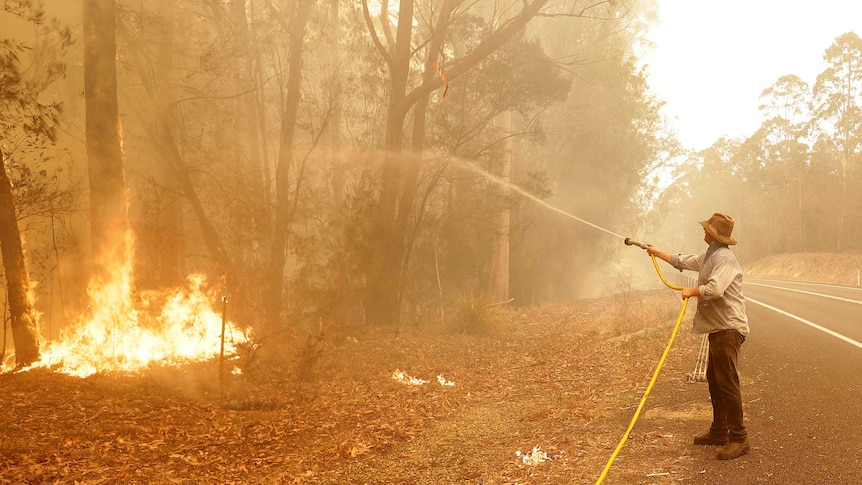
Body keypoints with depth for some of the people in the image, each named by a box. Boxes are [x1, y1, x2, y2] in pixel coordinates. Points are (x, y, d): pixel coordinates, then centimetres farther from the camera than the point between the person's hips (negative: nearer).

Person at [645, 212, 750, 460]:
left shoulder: (724, 258, -16)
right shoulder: (708, 256, 16)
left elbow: (714, 288, -30)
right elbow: (683, 261, 32)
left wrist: (691, 291, -12)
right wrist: (657, 252, 40)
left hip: (728, 329, -11)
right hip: (717, 328, 11)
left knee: (727, 383, -12)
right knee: (714, 380, 16)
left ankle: (739, 439, -8)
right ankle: (719, 431, 26)